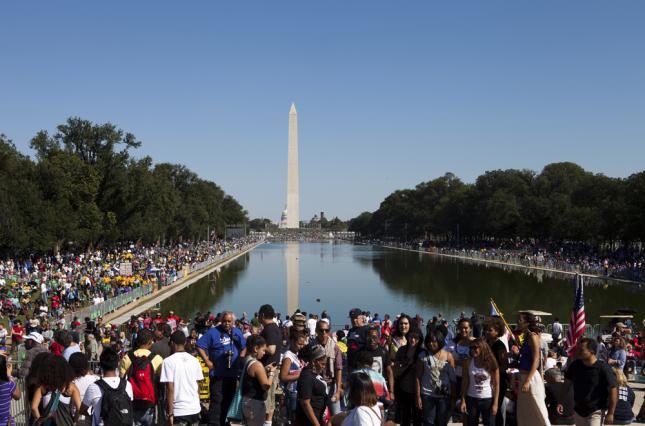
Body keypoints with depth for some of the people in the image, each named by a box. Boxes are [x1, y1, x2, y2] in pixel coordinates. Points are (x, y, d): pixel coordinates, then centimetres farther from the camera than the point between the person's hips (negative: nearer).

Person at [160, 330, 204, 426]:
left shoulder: (169, 361, -9)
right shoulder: (194, 360, 5)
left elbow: (170, 388, -13)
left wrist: (170, 413, -9)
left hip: (179, 411, -5)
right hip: (195, 409, 5)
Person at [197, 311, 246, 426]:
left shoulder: (237, 332, 6)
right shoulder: (213, 332, -10)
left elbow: (244, 347, 18)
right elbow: (199, 346, -11)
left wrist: (240, 360, 5)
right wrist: (207, 361, -15)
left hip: (232, 373, 6)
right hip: (217, 374, -6)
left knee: (228, 399, 14)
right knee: (216, 400, -9)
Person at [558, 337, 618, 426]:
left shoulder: (603, 368, -18)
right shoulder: (575, 365, -2)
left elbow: (613, 389, -15)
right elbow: (567, 384, 10)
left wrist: (610, 413, -15)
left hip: (596, 412, -6)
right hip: (578, 410, 6)